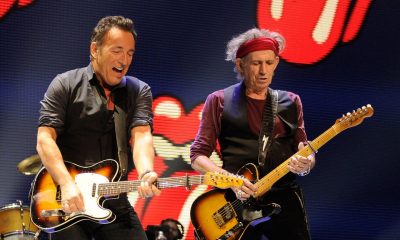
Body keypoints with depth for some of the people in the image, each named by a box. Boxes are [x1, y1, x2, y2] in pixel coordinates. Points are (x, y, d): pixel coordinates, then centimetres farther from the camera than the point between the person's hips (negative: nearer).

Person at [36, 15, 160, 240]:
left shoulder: (139, 91, 7)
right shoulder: (65, 85, 0)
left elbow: (141, 136, -8)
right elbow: (45, 139, -7)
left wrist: (146, 174, -29)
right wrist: (67, 184, -22)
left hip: (115, 202, 2)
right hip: (69, 203, -2)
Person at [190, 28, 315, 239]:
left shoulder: (291, 102, 14)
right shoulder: (219, 101, 6)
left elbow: (307, 155, 15)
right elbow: (197, 155, 2)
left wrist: (305, 163, -9)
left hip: (285, 198, 2)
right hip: (237, 201, -2)